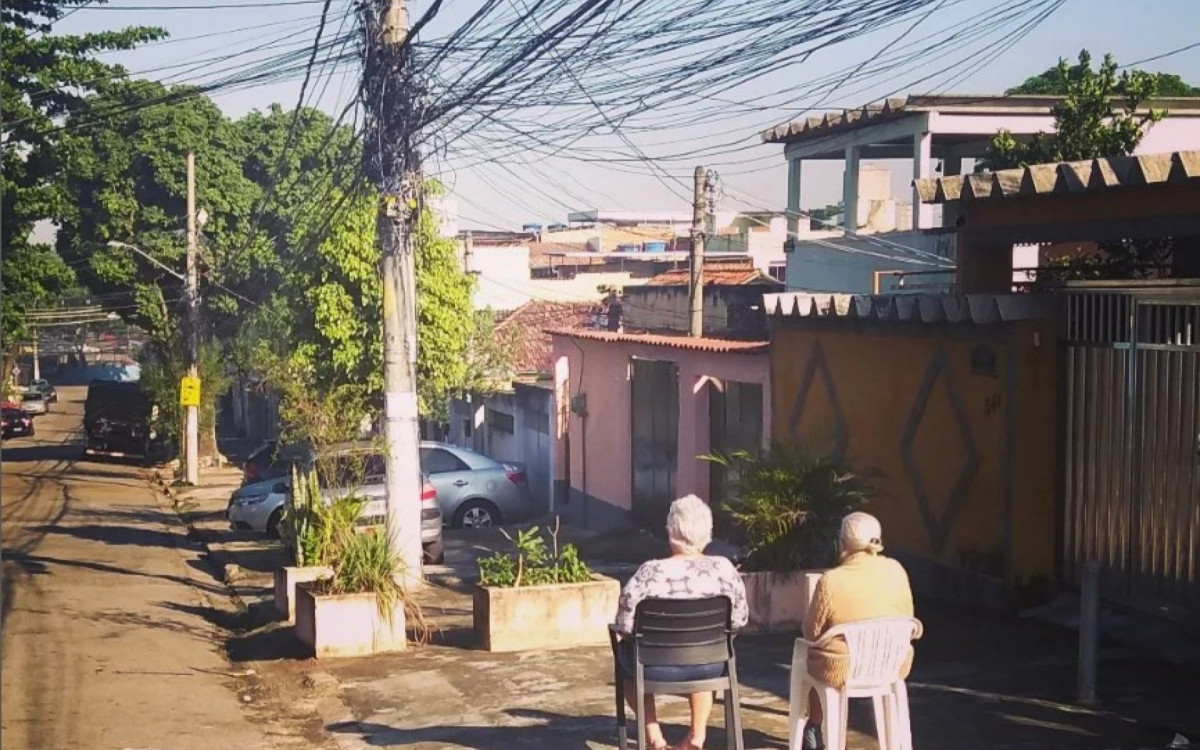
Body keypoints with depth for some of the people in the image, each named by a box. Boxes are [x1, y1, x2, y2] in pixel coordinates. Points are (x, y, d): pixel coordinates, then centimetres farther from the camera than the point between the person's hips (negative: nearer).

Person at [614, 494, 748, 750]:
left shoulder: (650, 572, -20)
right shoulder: (724, 568, -11)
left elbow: (624, 624, -15)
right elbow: (740, 619, 0)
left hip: (659, 667, -2)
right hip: (710, 666, 3)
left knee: (625, 651, 31)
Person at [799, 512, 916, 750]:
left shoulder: (830, 581, -19)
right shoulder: (896, 571, -7)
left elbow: (812, 632, -8)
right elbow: (907, 620, 6)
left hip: (842, 669, -4)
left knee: (809, 659, 28)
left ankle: (814, 731, 34)